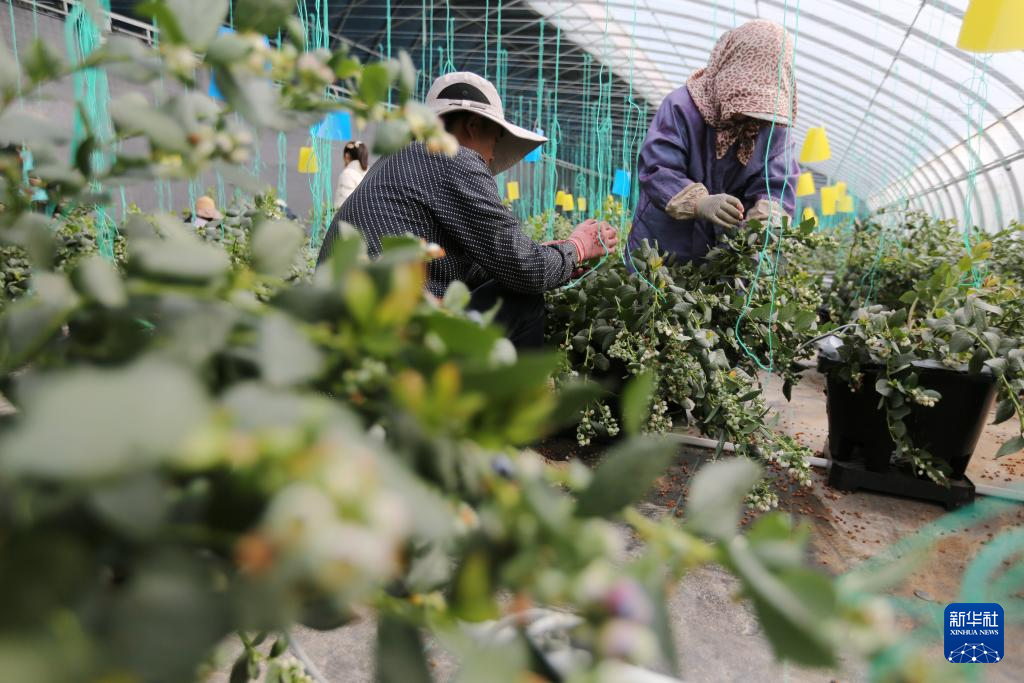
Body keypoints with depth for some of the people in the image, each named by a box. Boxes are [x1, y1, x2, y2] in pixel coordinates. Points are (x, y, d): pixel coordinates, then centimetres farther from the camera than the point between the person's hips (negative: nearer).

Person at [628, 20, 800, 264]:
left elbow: (778, 184, -10)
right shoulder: (681, 107, -18)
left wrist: (765, 214, -34)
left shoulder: (773, 123, -3)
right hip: (662, 244, -3)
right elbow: (655, 170, -26)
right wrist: (700, 203, -43)